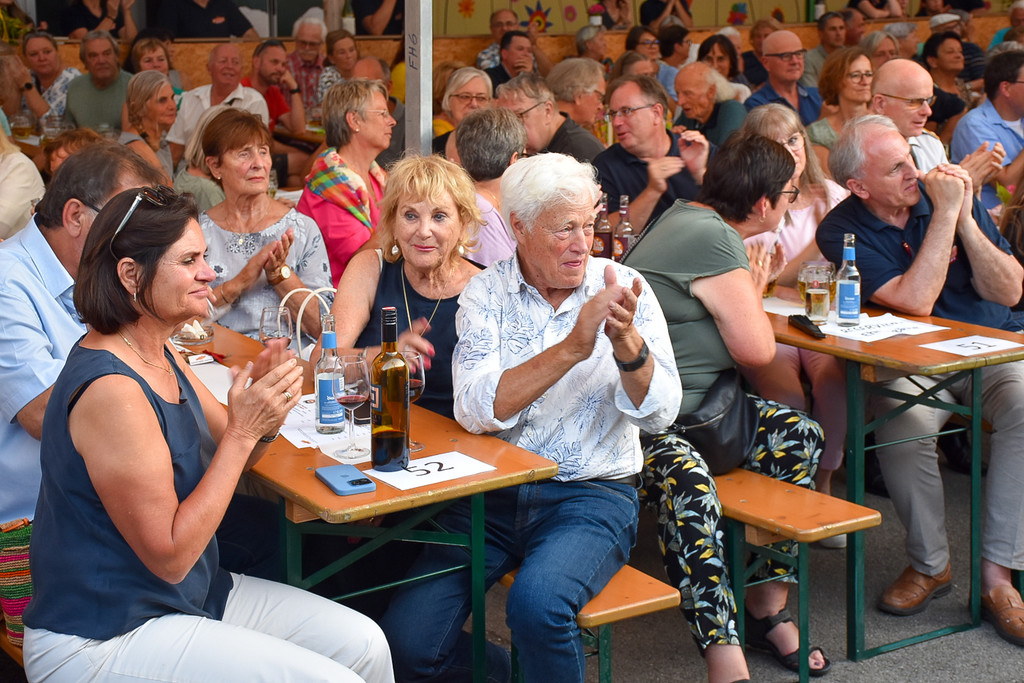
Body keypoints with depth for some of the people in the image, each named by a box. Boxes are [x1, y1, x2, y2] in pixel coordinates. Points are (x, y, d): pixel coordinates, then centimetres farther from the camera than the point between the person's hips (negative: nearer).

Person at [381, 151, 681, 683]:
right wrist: (573, 346, -25)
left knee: (537, 604, -33)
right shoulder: (485, 293, 0)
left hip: (592, 495, -2)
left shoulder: (622, 287, 1)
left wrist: (627, 342, -26)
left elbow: (659, 414, -8)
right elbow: (477, 410, -16)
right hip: (493, 493, 2)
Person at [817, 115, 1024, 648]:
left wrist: (965, 219, -13)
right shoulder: (841, 232, -7)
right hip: (909, 365, -2)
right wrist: (943, 215, -19)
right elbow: (914, 301, -21)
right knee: (906, 422, -34)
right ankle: (930, 564, -10)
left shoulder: (949, 193, 2)